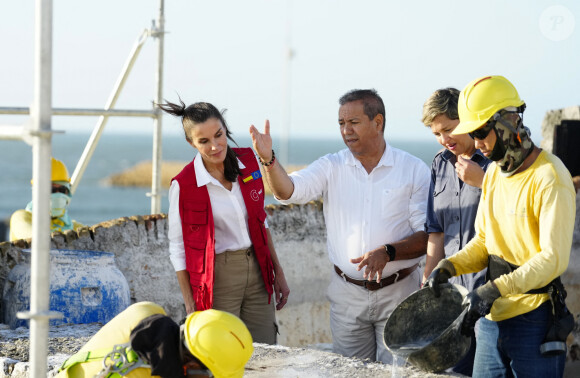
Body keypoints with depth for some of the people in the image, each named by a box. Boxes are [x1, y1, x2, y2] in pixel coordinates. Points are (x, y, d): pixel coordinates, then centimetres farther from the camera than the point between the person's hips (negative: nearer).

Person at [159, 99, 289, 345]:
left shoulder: (248, 162, 0)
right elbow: (179, 249, -6)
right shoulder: (184, 185, -12)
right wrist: (191, 307, -8)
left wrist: (278, 272, 13)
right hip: (217, 279, -4)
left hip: (257, 271, 5)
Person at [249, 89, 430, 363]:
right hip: (347, 294, 2)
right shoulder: (332, 167, 3)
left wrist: (388, 252, -22)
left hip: (398, 292, -2)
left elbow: (428, 235, -6)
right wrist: (268, 160, -33)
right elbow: (289, 191, -14)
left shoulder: (413, 170, -3)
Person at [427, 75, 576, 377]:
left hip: (534, 320, -8)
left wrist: (494, 290, -30)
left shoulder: (549, 177, -16)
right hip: (493, 318, 8)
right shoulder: (494, 173, 11)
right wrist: (448, 268, -1)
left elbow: (554, 258, -23)